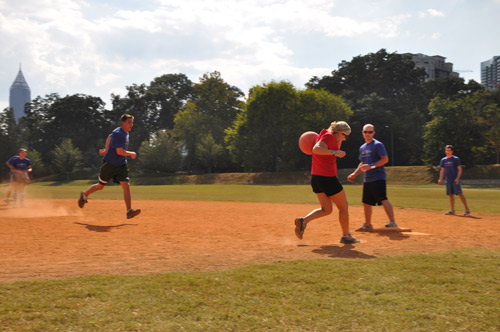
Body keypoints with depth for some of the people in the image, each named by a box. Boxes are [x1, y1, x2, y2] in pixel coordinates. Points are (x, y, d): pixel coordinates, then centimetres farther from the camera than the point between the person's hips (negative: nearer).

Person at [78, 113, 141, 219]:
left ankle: (129, 211, -13)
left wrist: (106, 150, 19)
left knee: (126, 186, -9)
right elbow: (120, 151, -26)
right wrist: (132, 154, -13)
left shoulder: (125, 132, 7)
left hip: (121, 165, 7)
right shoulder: (118, 133, -21)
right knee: (100, 186, 10)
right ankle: (84, 195, 37)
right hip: (109, 164, -7)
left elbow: (109, 137, 22)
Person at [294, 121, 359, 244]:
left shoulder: (325, 135, 15)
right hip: (327, 178, -9)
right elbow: (316, 149, -31)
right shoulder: (329, 136, -14)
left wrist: (339, 141, 18)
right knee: (343, 207, 9)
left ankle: (304, 220, -3)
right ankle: (346, 236, 19)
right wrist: (335, 152, -35)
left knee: (326, 209, 16)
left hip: (315, 178, 9)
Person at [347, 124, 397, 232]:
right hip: (367, 179, 8)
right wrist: (354, 174, 17)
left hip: (378, 177, -8)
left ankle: (392, 222, -24)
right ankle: (367, 225, 22)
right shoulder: (362, 148, 19)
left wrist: (372, 166, -23)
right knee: (366, 202, 12)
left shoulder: (378, 145, -6)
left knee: (383, 199, -20)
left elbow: (385, 159, -14)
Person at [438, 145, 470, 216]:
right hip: (448, 180, 5)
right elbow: (442, 170, 17)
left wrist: (457, 178, -16)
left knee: (460, 194, -12)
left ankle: (467, 209, -9)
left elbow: (460, 170, -5)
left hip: (455, 180, -5)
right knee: (451, 195, 7)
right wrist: (440, 179, 6)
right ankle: (452, 210, 13)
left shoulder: (456, 159, -2)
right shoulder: (443, 160, 12)